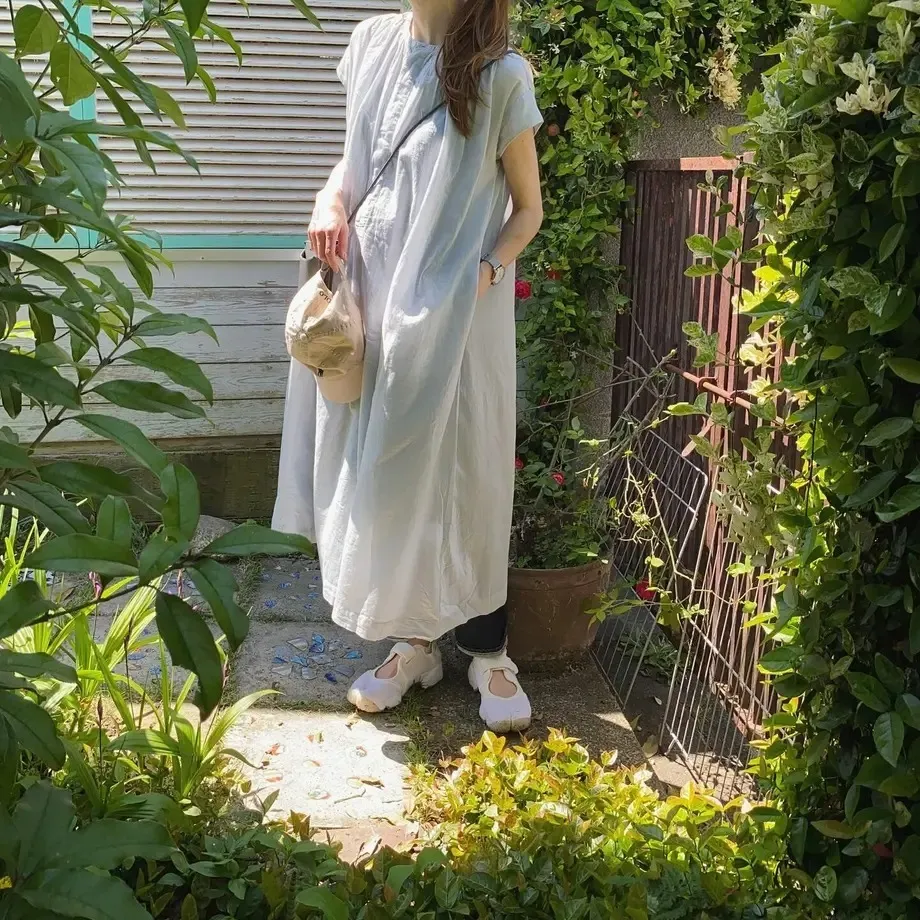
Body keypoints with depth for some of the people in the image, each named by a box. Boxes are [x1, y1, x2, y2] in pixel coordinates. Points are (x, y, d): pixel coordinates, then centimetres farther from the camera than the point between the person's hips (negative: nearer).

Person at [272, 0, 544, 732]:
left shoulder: (500, 75, -6)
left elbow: (528, 208, 0)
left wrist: (486, 271, -16)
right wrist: (333, 199, -2)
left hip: (457, 314, -4)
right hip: (375, 295, 5)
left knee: (461, 474, -1)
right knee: (383, 470, 7)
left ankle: (488, 651, 14)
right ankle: (413, 642, 21)